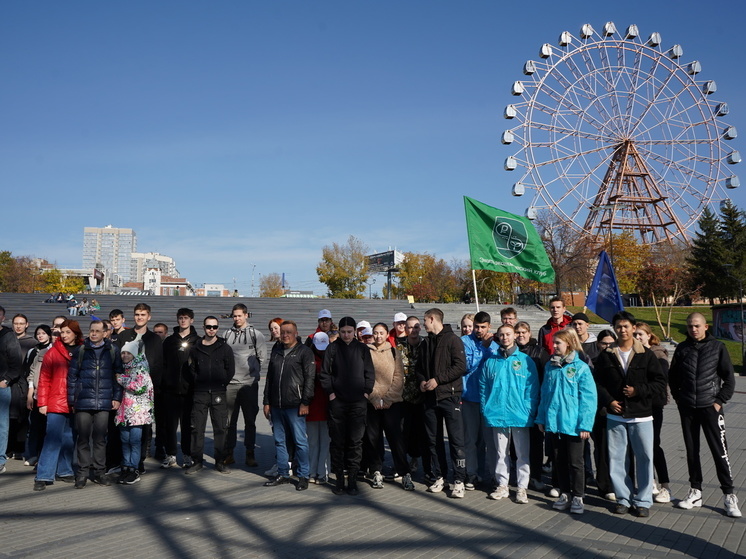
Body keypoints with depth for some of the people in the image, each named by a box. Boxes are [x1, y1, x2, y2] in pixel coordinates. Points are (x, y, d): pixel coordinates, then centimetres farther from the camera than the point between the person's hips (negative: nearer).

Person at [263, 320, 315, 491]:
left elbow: (309, 378, -7)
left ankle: (303, 476, 8)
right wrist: (266, 401, 14)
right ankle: (283, 474, 22)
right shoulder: (276, 351, 16)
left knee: (300, 441, -2)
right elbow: (269, 378, 18)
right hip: (276, 405, 6)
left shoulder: (304, 352, -2)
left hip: (295, 406, -6)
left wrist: (305, 402, -12)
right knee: (279, 441, 11)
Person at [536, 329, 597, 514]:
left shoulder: (580, 367, -10)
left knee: (575, 462, 6)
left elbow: (588, 398, -11)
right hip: (554, 421, 5)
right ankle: (564, 493, 27)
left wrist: (585, 424, -14)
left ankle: (578, 497, 19)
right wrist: (541, 418, 8)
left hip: (573, 423, -5)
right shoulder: (550, 366, 6)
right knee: (559, 460, 14)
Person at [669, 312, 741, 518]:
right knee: (691, 450, 10)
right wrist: (679, 399, 6)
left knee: (720, 450, -3)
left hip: (710, 407, -3)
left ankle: (729, 495, 7)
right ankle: (695, 492, 20)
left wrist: (720, 401, -6)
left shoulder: (717, 347, -2)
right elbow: (672, 377, 13)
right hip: (687, 408, 3)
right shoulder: (682, 348, 5)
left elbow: (729, 378, 0)